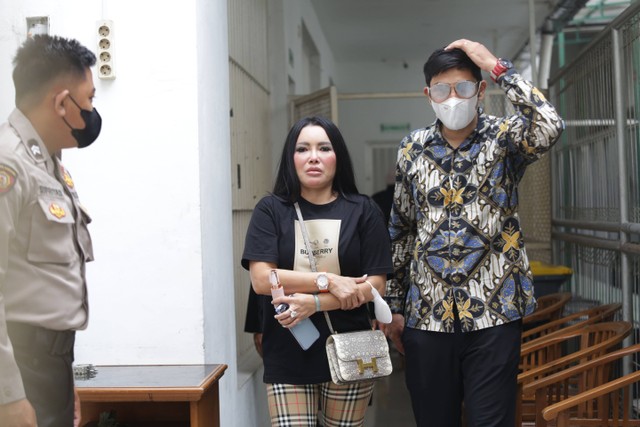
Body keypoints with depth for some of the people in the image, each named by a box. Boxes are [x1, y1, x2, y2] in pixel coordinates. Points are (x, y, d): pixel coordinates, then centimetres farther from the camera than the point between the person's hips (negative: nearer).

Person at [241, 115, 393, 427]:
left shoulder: (362, 210, 1)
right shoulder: (270, 210, 0)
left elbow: (375, 284, -4)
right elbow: (261, 279, -10)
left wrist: (315, 303, -16)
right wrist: (329, 281, -16)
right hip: (287, 355, -1)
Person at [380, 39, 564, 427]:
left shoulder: (504, 137, -2)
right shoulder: (412, 149, 7)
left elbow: (550, 128, -26)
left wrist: (498, 66, -17)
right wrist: (394, 306, 11)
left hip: (493, 311, -3)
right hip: (426, 314, 3)